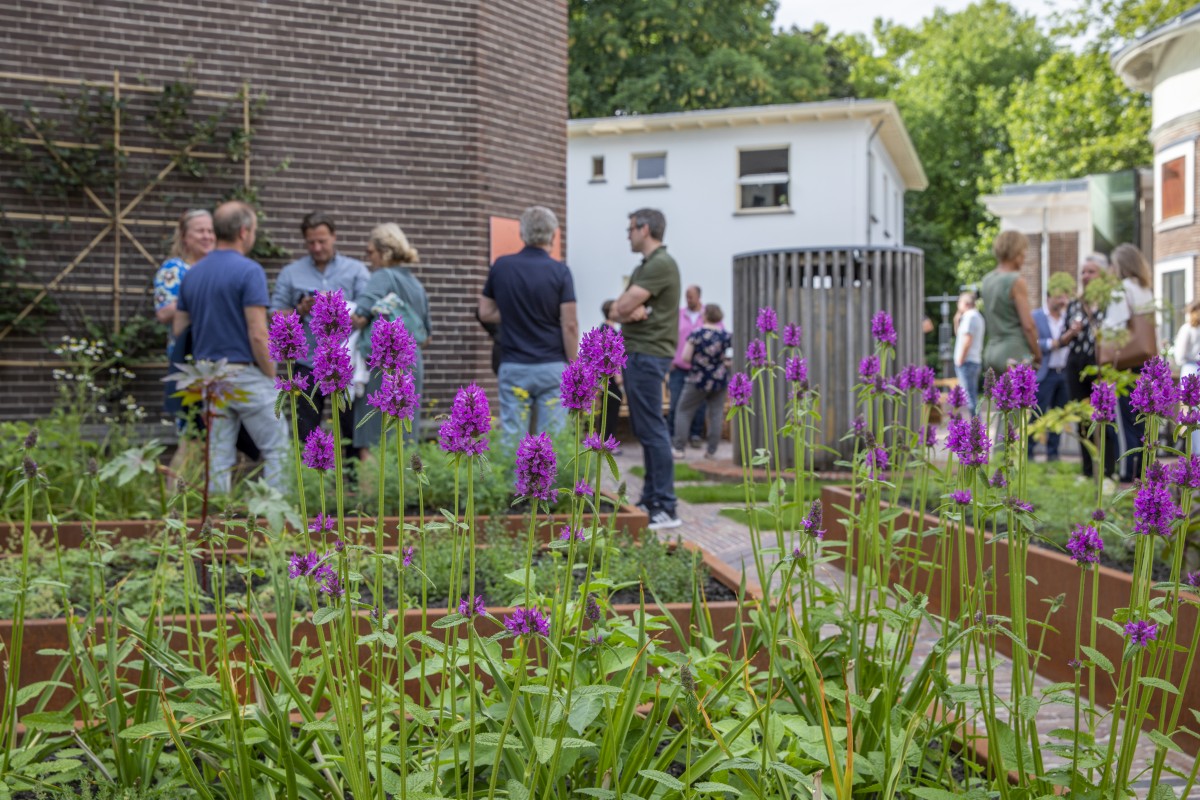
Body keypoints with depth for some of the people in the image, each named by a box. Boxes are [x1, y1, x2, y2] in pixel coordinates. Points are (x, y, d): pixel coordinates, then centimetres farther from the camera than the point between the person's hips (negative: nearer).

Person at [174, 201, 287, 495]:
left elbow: (178, 328, 13)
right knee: (276, 449, 3)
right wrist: (272, 375, -7)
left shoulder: (192, 274, 10)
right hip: (246, 373, -6)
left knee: (218, 457, 9)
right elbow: (257, 334, -17)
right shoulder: (248, 271, -13)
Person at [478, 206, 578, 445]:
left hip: (513, 367, 2)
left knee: (512, 440, 4)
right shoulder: (559, 271, -7)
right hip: (552, 367, -2)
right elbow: (569, 325, -9)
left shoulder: (501, 266, 1)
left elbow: (485, 313, 8)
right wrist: (573, 366, 0)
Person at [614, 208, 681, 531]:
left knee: (652, 430, -11)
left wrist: (629, 308, 2)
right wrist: (634, 311, -10)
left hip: (648, 354, -10)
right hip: (636, 352, 10)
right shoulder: (643, 267, 19)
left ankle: (665, 508, -10)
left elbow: (624, 306, -18)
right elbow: (619, 309, 9)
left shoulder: (661, 265, -13)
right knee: (644, 429, 12)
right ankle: (650, 500, 18)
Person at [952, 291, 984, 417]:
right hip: (975, 361, 10)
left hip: (966, 361, -10)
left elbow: (967, 340, -21)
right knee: (973, 396, 14)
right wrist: (957, 321, 14)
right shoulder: (977, 316, 20)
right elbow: (958, 334, 27)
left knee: (969, 396, -10)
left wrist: (960, 360, -17)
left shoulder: (970, 316, -12)